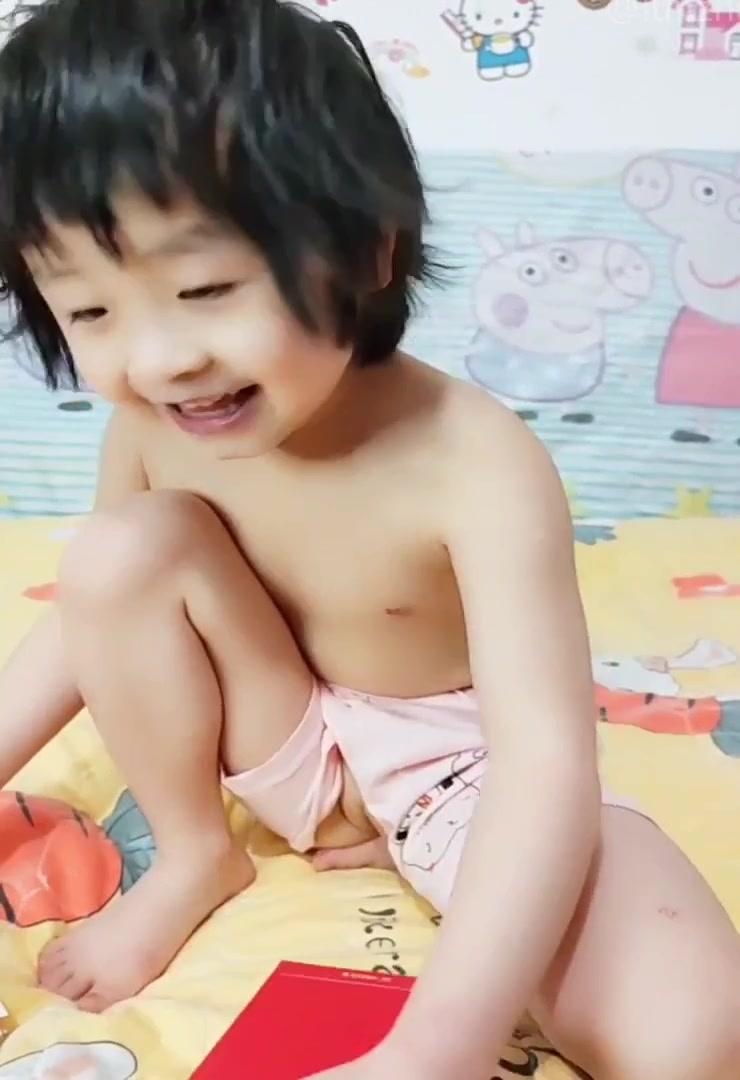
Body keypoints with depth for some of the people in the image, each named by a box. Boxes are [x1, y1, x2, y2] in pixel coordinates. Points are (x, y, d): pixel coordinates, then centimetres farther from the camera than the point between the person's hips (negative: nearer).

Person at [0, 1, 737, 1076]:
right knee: (123, 546, -21)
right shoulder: (152, 429, -15)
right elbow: (99, 612, 3)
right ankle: (194, 856, 1)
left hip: (466, 772, -3)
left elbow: (549, 767, -38)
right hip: (294, 744, 4)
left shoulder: (478, 467, -32)